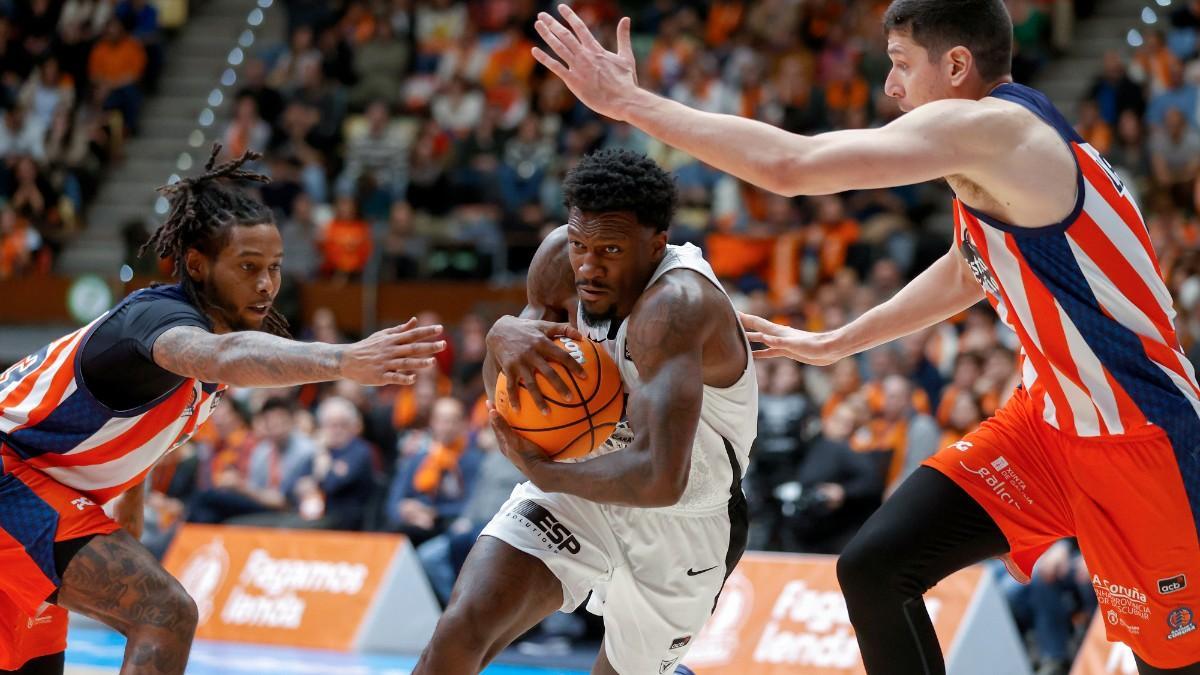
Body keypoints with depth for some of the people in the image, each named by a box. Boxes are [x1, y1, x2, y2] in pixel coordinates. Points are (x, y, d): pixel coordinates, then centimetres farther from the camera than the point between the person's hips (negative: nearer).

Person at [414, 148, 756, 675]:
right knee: (460, 631, -17)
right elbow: (503, 397, -2)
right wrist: (503, 338, -27)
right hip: (583, 479, 4)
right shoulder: (561, 257, -14)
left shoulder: (675, 305, -35)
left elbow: (659, 479, -45)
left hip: (683, 526, -4)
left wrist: (541, 471, -29)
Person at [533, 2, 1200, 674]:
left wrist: (628, 101, -20)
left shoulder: (985, 125, -21)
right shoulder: (1001, 142, 8)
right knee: (874, 568, 1)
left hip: (1135, 434, -9)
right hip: (1049, 413, 9)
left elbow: (788, 165, -27)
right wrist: (834, 344, 33)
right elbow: (963, 275, 28)